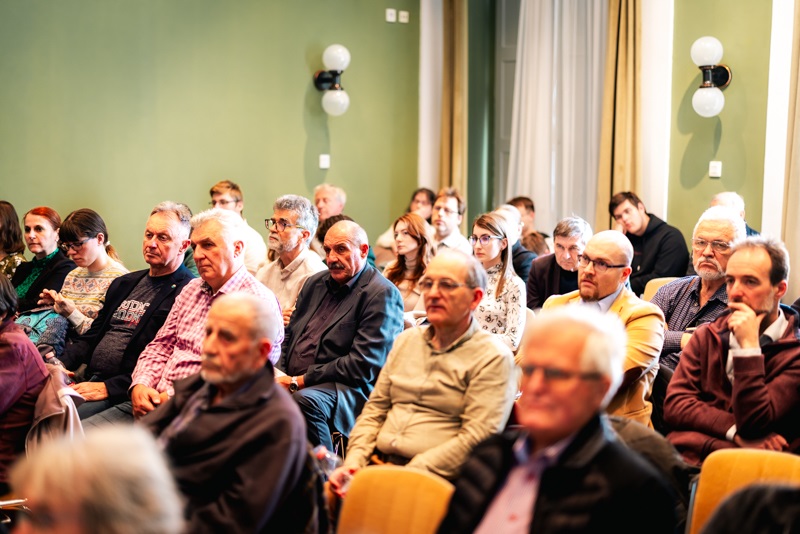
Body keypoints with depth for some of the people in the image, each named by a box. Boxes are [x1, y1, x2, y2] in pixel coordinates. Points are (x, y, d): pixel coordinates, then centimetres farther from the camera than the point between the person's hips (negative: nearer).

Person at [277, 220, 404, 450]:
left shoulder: (382, 295, -6)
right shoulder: (316, 283, 19)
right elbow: (289, 336, 22)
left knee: (306, 400, -37)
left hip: (349, 390, -7)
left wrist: (299, 381, -15)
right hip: (291, 382, 7)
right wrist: (280, 375, 0)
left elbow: (363, 367, -14)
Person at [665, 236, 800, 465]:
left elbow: (752, 423, -10)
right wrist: (735, 432, -9)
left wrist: (749, 346, -12)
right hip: (688, 454, 5)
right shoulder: (707, 336, 16)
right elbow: (674, 404, 5)